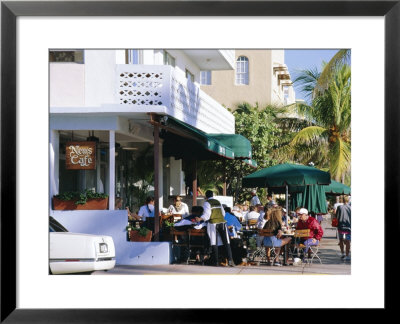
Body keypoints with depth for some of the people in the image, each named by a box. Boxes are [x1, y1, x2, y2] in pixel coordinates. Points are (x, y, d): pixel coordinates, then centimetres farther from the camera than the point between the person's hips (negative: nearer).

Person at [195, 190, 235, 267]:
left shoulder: (206, 203, 2)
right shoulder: (218, 202, 19)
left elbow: (207, 214, -11)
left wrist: (200, 219, -20)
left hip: (213, 223, -4)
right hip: (222, 222, 4)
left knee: (214, 243, 0)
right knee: (226, 242, 2)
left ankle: (216, 262, -4)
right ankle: (230, 260, -9)